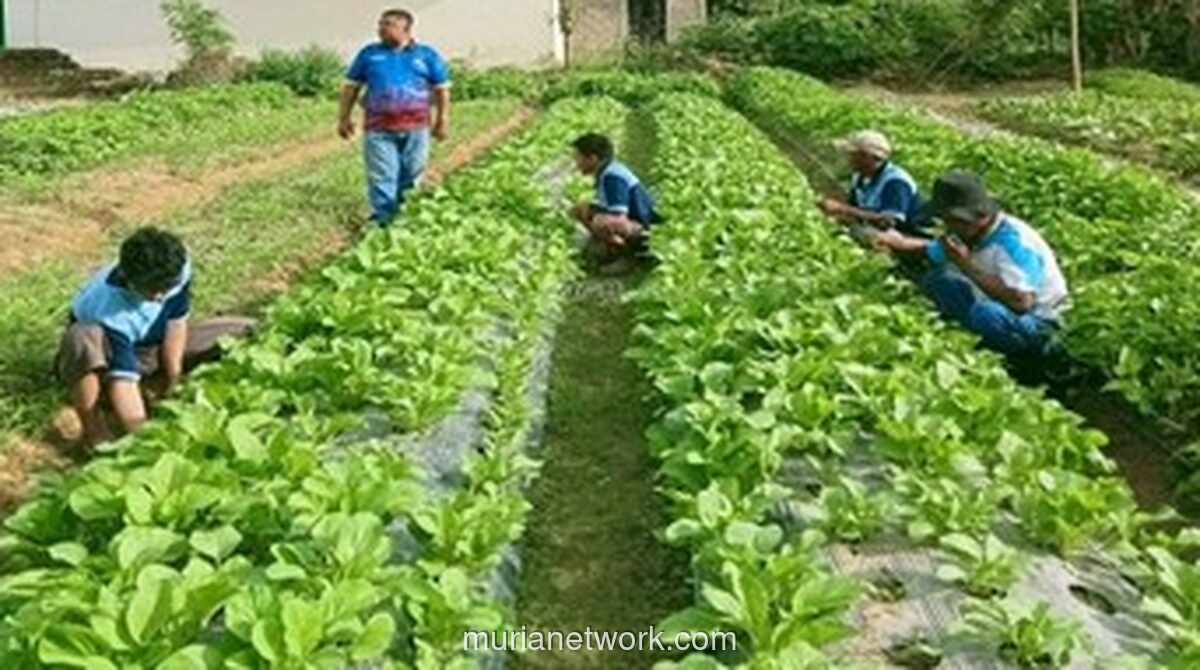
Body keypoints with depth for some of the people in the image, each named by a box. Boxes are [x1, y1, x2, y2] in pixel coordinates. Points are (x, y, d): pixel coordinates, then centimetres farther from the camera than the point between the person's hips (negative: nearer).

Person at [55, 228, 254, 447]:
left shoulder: (177, 270, -27)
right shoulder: (110, 310, -39)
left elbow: (176, 321, -11)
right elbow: (124, 377, -43)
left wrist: (172, 373, -10)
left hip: (148, 345, 5)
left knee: (245, 333, -6)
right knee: (84, 339, -46)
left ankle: (155, 385, -3)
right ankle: (93, 427, -19)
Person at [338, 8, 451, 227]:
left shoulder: (427, 55, 6)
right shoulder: (369, 54, 8)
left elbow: (442, 89, 10)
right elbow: (351, 87, 12)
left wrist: (442, 121, 6)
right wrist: (344, 118, 8)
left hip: (415, 128, 1)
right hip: (379, 129, 0)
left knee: (410, 175, 8)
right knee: (381, 176, -3)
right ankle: (382, 220, 2)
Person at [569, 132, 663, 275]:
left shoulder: (612, 177, -27)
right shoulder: (604, 172, 3)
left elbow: (620, 221, -34)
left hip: (642, 228, -10)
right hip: (629, 220, 10)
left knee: (600, 223, -37)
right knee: (580, 209, 9)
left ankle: (627, 257, -12)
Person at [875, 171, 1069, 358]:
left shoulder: (1013, 240, -24)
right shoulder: (969, 235, 2)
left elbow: (1020, 301, -36)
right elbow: (929, 251, 20)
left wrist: (967, 265, -31)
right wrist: (900, 242, -2)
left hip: (1034, 325, -8)